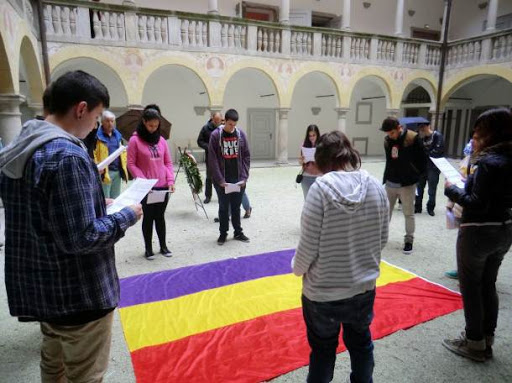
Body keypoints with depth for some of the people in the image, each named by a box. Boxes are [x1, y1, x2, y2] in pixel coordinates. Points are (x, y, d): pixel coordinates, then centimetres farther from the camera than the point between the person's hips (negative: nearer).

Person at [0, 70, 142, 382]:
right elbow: (81, 238, -28)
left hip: (40, 286, 9)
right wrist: (126, 216, -13)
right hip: (79, 293, -9)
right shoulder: (68, 155, -25)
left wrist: (95, 202, 10)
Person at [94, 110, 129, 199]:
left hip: (118, 172, 7)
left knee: (116, 199, 15)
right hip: (105, 172, -7)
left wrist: (123, 164, 13)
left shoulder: (117, 135, 15)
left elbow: (123, 151, 24)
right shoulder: (97, 136, -7)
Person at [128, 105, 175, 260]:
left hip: (163, 187, 4)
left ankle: (163, 246, 27)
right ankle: (148, 248, 21)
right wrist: (143, 181, -17)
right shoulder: (135, 140, -5)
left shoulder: (161, 140, 8)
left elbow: (168, 162, 10)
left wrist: (170, 180, -2)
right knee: (148, 217, 7)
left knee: (160, 216, 14)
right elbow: (131, 164, -7)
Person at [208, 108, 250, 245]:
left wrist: (244, 177, -5)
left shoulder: (241, 134, 2)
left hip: (238, 179, 2)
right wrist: (220, 180, -14)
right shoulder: (215, 135, -7)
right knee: (224, 207, 7)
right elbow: (212, 159, -9)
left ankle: (238, 232, 25)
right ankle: (223, 233, 22)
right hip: (222, 179, -2)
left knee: (236, 207, 12)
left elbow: (246, 157, 3)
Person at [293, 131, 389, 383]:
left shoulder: (321, 188, -21)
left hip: (323, 291, -4)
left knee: (323, 348, 19)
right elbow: (382, 239, 3)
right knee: (361, 342, 27)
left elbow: (308, 246, -18)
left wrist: (297, 268, 2)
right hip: (365, 286, 4)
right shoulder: (377, 187, -6)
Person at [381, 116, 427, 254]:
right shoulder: (387, 140, 2)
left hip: (407, 184, -4)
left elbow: (422, 159, -5)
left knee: (409, 214, 8)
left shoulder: (413, 138, -13)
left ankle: (409, 240, 21)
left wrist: (415, 175, -2)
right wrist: (387, 177, 11)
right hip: (390, 183, 4)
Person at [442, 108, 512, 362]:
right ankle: (487, 341, 32)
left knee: (470, 287, 7)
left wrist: (452, 190, -11)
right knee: (488, 286, 19)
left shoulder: (489, 162, -21)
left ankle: (474, 343, 21)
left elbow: (477, 204, -24)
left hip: (477, 232, -9)